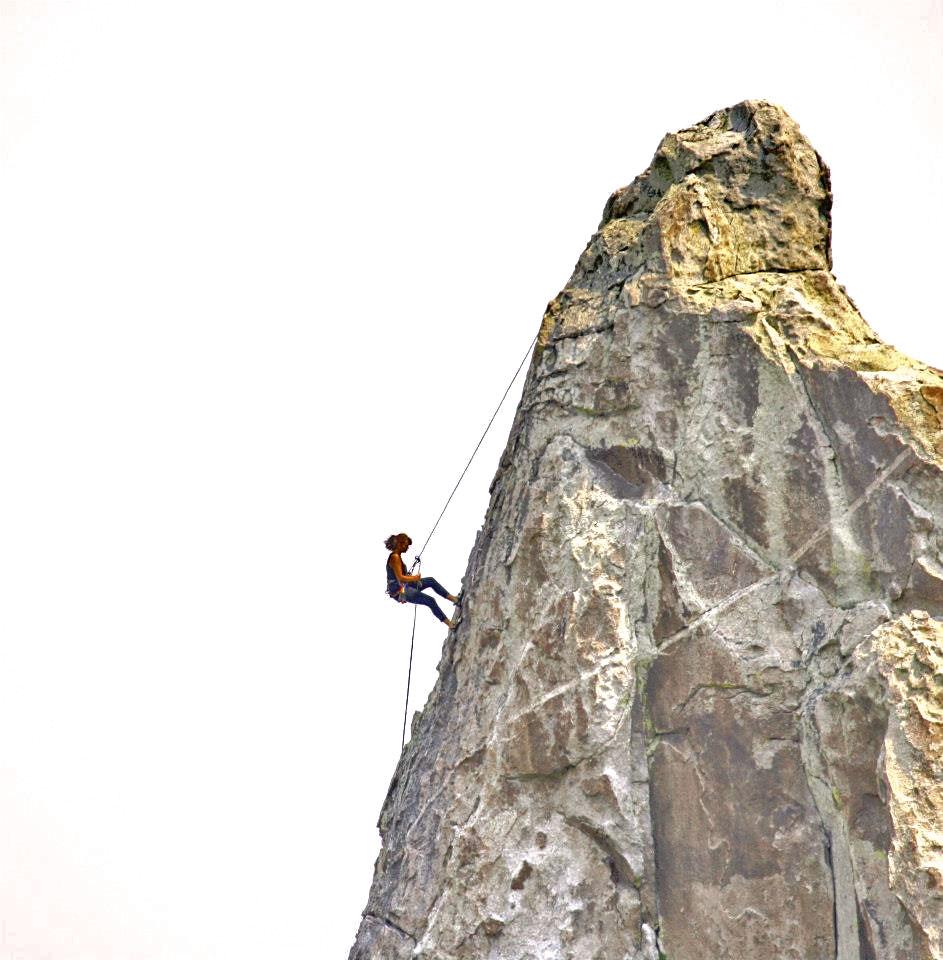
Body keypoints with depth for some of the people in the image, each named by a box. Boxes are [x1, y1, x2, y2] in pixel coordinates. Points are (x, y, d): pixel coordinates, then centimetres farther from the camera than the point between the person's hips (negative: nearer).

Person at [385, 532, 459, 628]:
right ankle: (449, 624, -3)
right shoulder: (395, 557, -18)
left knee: (431, 581, 12)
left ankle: (454, 599, 15)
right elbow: (400, 578, -23)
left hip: (403, 587, 10)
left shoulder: (397, 556, 12)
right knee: (430, 601, -12)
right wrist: (414, 578, -9)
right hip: (400, 591, -10)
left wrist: (412, 577, 8)